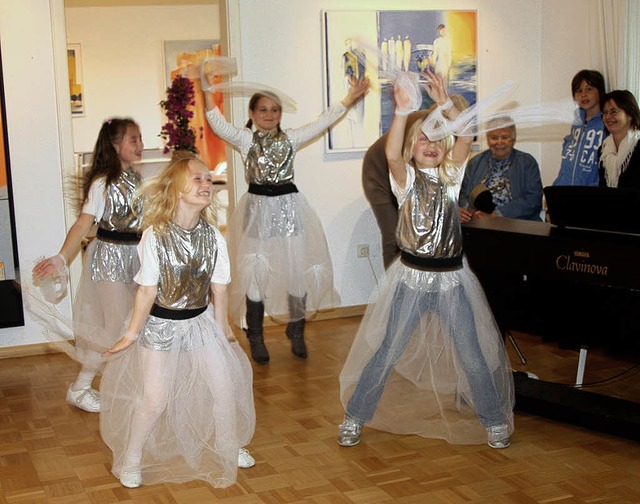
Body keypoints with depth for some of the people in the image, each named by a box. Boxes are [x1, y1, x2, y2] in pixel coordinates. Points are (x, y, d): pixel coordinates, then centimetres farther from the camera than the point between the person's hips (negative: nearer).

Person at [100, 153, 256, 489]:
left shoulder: (213, 236, -8)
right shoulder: (155, 235, -20)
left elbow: (218, 287, 1)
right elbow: (148, 290, -13)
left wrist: (223, 328, 10)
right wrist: (132, 334, -6)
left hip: (201, 320, 4)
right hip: (161, 324, -4)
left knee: (224, 387, 8)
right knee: (154, 400, -1)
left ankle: (228, 446, 34)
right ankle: (131, 461, 22)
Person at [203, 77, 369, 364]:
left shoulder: (291, 138, 6)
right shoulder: (246, 139, 0)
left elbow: (321, 123, 1)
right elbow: (218, 125, -15)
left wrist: (348, 100, -7)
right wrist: (207, 96, -28)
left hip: (288, 208, 2)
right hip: (257, 208, -2)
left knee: (297, 269, 5)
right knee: (255, 273, 2)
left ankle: (296, 333, 22)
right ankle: (256, 338, 15)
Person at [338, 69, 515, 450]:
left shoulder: (450, 176, 3)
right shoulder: (407, 178, -3)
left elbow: (465, 139, -14)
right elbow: (392, 153, -25)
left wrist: (445, 103, -25)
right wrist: (403, 111, -36)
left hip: (452, 279, 2)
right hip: (411, 277, -1)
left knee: (474, 355, 8)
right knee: (383, 354, 5)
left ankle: (495, 419, 28)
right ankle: (355, 417, 20)